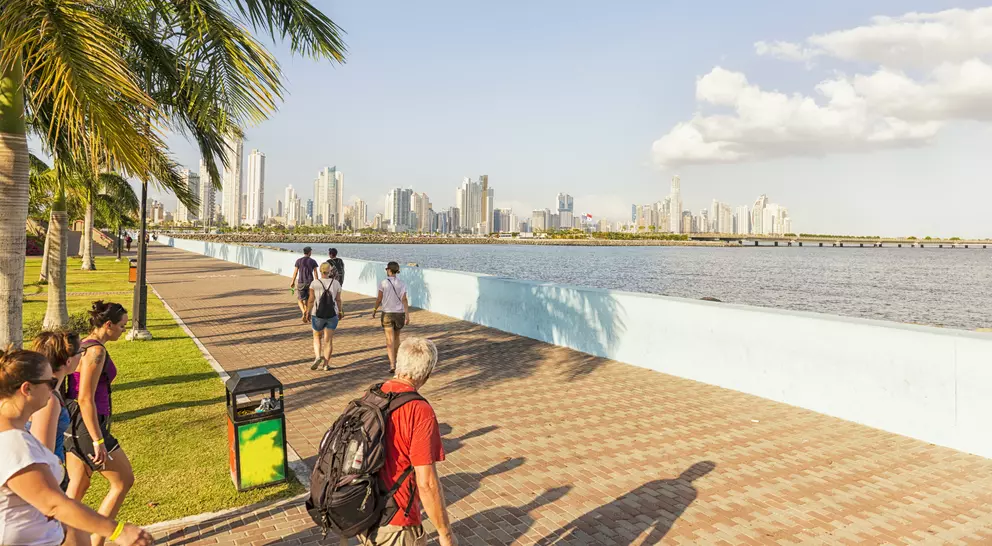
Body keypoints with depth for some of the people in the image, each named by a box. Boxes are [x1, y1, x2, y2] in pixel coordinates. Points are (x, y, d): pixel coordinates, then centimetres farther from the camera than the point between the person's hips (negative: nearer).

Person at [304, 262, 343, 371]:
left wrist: (308, 312, 2)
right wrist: (340, 312, 13)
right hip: (332, 315, 1)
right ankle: (326, 364, 9)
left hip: (318, 315, -1)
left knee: (317, 337, 19)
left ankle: (317, 357, -1)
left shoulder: (314, 283, -9)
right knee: (328, 340, 9)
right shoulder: (336, 283, -4)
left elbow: (311, 300, -9)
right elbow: (338, 300, 0)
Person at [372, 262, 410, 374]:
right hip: (399, 313, 3)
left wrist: (374, 310, 11)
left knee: (390, 339, -3)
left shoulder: (383, 283, -8)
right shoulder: (402, 284, -2)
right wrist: (407, 315, -6)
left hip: (387, 314, -3)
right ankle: (394, 360, 34)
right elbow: (404, 300, -6)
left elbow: (379, 299, -4)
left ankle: (392, 364, -13)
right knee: (396, 337, 20)